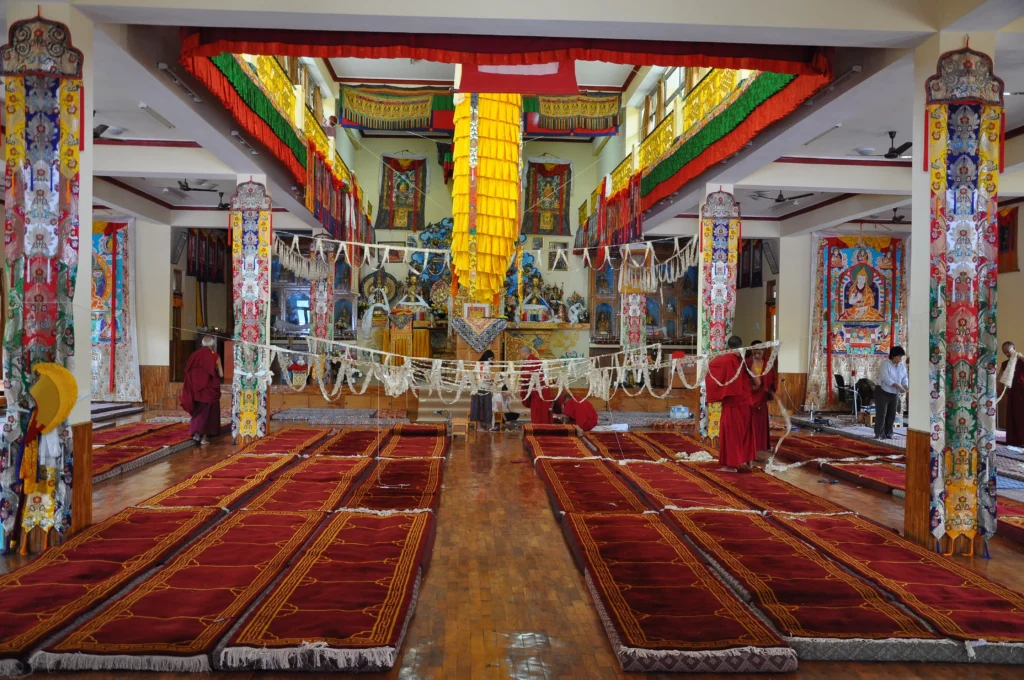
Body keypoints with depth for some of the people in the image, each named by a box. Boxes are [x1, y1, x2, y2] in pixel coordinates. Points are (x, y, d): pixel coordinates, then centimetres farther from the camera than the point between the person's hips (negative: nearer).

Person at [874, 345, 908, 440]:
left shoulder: (902, 366, 7)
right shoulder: (885, 364, -15)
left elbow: (904, 378, 10)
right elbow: (885, 378, -25)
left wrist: (906, 387, -12)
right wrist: (898, 386, -29)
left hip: (894, 394, 7)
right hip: (882, 392, -7)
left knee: (891, 415, 8)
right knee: (881, 414, -8)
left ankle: (888, 434, 17)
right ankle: (879, 434, -3)